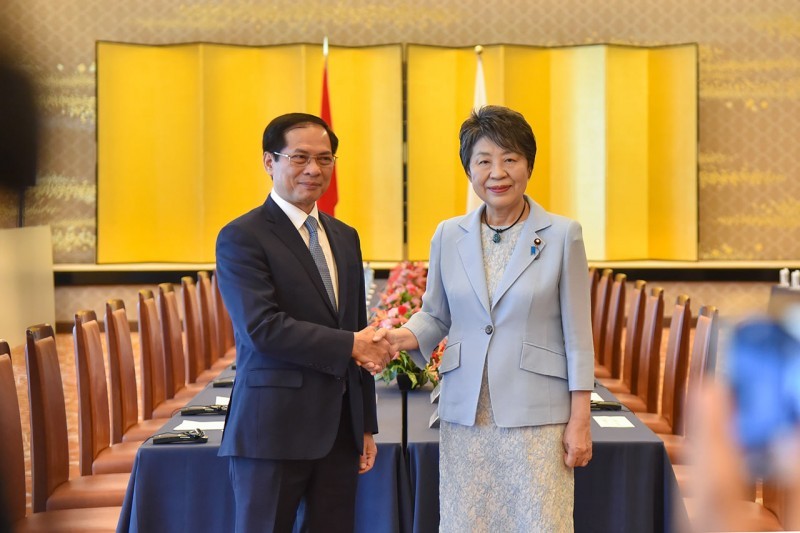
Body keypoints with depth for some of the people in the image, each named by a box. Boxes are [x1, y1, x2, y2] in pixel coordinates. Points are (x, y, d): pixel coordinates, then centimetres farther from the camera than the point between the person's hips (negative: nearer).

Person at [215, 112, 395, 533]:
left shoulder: (345, 237, 15)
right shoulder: (241, 239, -7)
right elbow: (263, 327, -19)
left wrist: (367, 425, 16)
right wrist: (348, 345, -16)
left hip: (341, 428, 6)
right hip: (274, 429, -6)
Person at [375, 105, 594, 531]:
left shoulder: (562, 235, -2)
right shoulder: (448, 236, 6)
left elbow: (578, 335, -2)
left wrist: (580, 421, -4)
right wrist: (401, 337, -8)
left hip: (537, 414, -3)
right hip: (465, 414, 3)